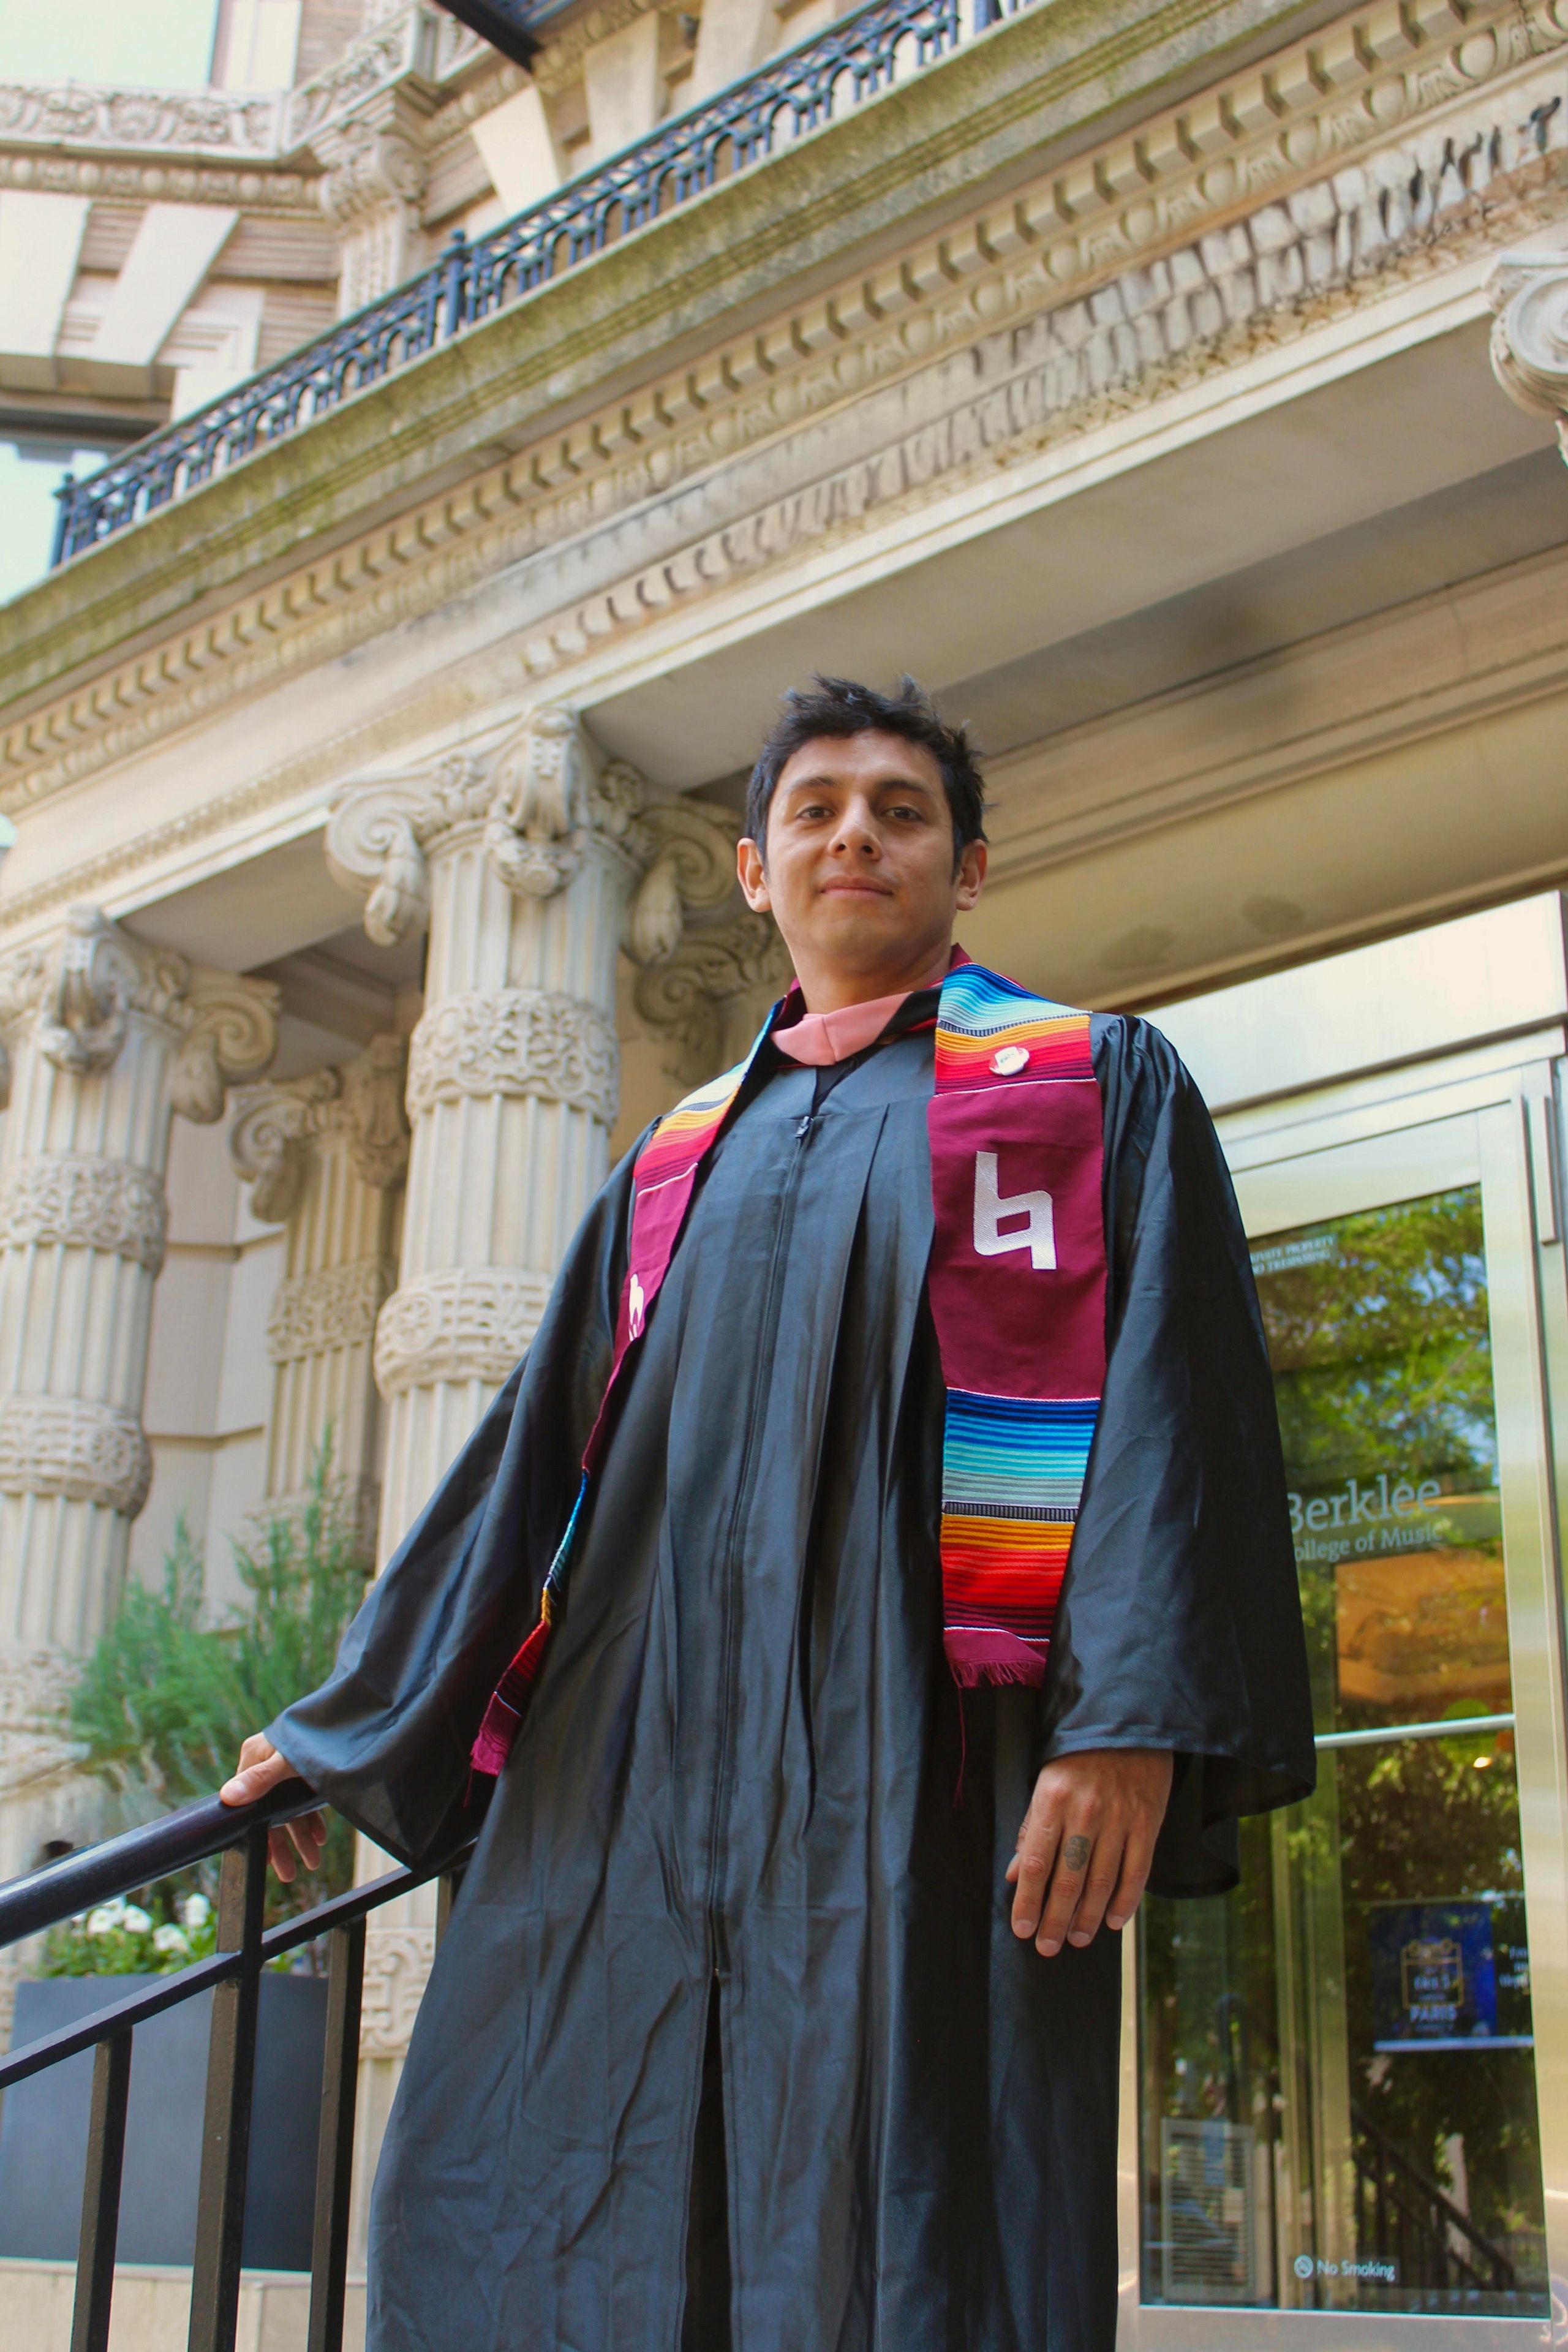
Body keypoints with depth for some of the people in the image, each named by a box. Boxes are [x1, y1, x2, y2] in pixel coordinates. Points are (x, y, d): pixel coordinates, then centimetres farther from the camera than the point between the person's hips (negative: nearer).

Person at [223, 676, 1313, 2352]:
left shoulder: (1097, 1083, 10)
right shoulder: (683, 1159, 23)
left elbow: (1169, 1397, -3)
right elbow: (536, 1450, 24)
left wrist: (1134, 1723, -17)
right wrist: (355, 1724, 22)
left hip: (910, 1760, -4)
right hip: (636, 1765, 5)